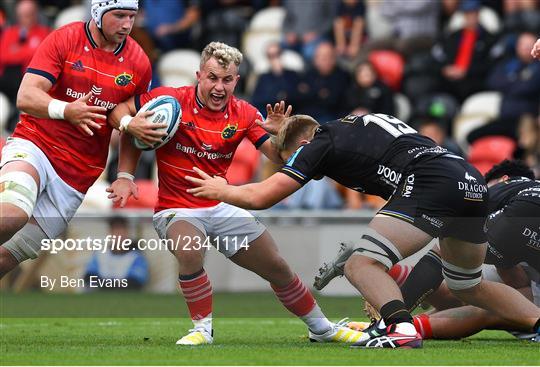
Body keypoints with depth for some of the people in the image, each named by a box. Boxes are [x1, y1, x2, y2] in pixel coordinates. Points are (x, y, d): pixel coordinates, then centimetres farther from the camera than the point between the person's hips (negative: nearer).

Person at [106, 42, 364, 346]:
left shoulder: (244, 115, -3)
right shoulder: (171, 101, -15)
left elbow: (280, 157, -3)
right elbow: (120, 111, -8)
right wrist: (125, 176, -15)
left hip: (223, 207, 4)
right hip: (176, 209, -4)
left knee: (278, 268, 8)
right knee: (190, 249, -39)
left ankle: (322, 328, 32)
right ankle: (202, 329, -19)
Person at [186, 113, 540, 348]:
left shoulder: (320, 143, 8)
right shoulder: (360, 124, 31)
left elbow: (260, 197, 9)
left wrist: (220, 189, 26)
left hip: (431, 186, -8)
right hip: (474, 183, 8)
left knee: (361, 267, -7)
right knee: (469, 288, 25)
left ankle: (401, 328, -30)